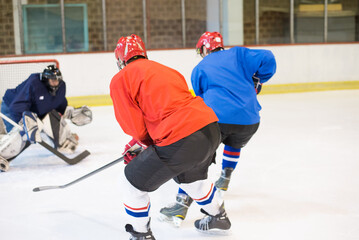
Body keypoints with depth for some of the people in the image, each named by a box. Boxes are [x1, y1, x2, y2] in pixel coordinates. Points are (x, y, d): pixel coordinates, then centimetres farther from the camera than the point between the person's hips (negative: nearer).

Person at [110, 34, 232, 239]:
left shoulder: (121, 80, 3)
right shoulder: (164, 69, 25)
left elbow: (136, 127, 1)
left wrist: (139, 142, 22)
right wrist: (137, 145, 33)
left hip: (181, 141, -8)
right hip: (211, 129, 8)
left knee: (134, 181, 15)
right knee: (190, 176, 37)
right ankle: (218, 216, 55)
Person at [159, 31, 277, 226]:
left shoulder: (199, 69, 15)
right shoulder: (237, 54, 15)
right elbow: (267, 59, 5)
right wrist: (256, 81, 20)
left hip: (217, 119, -3)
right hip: (249, 121, 3)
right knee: (234, 144, 35)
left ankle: (182, 203, -4)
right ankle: (224, 181, 43)